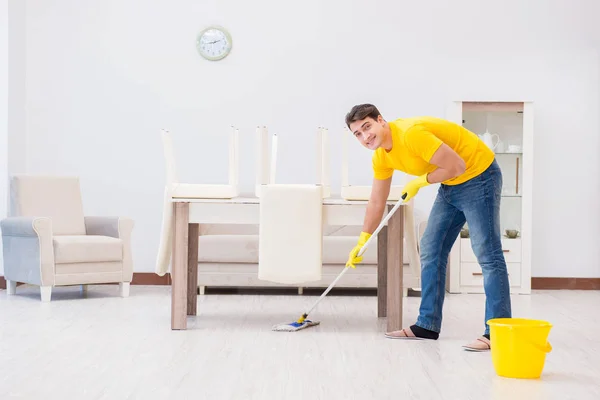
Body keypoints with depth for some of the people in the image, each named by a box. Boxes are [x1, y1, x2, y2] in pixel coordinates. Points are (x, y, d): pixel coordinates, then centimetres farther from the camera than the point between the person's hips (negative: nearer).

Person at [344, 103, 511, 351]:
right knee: (431, 250, 9)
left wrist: (420, 181, -15)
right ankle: (427, 325, 15)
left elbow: (457, 165, -27)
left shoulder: (411, 133, -28)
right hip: (450, 185, 9)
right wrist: (361, 242, 14)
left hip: (478, 176, -9)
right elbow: (376, 203, 12)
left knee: (487, 254, -12)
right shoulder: (381, 156, 0)